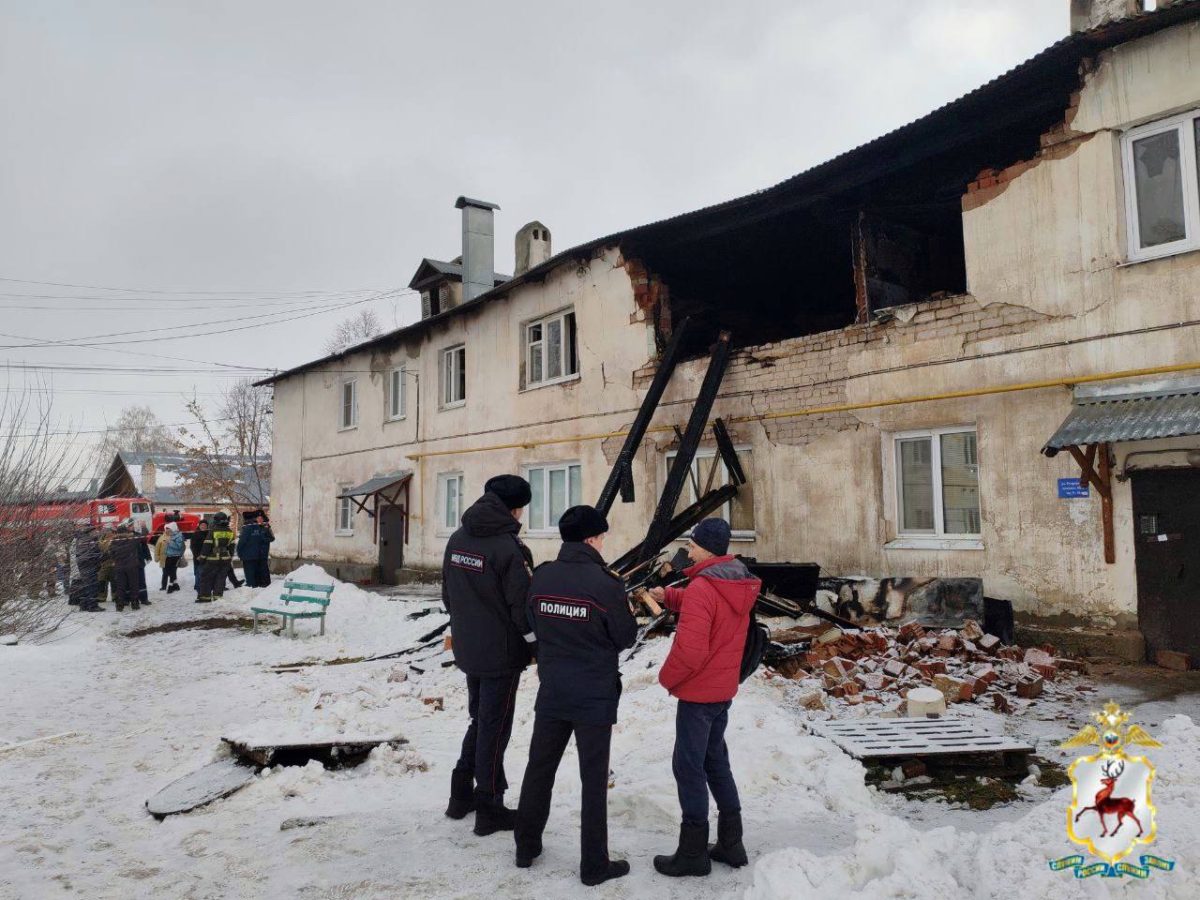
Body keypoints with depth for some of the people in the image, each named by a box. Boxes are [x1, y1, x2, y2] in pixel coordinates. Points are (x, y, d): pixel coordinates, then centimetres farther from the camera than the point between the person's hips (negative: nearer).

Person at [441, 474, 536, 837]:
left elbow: (448, 595, 13)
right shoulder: (508, 546, -21)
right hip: (502, 653, -7)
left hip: (467, 650, 7)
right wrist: (540, 647, -5)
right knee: (494, 728, 4)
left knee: (479, 719, 22)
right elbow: (522, 605, -18)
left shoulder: (457, 539, 3)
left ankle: (461, 795, 29)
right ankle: (489, 809, 15)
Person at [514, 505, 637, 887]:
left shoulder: (541, 577, -4)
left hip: (551, 693, 5)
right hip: (595, 697, -4)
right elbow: (626, 637, -8)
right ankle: (594, 865, 17)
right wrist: (619, 598, 8)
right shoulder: (605, 583, -19)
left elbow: (537, 627, 8)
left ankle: (526, 847, 31)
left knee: (539, 769, 18)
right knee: (593, 781, 7)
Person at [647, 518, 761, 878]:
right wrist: (669, 596, 10)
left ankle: (693, 853, 12)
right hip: (724, 689, 9)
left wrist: (666, 677, -11)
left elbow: (689, 650, -28)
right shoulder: (739, 584, 4)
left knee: (688, 767, 3)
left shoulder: (702, 588, -24)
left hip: (697, 692, -9)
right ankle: (731, 843, 27)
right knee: (715, 760, 19)